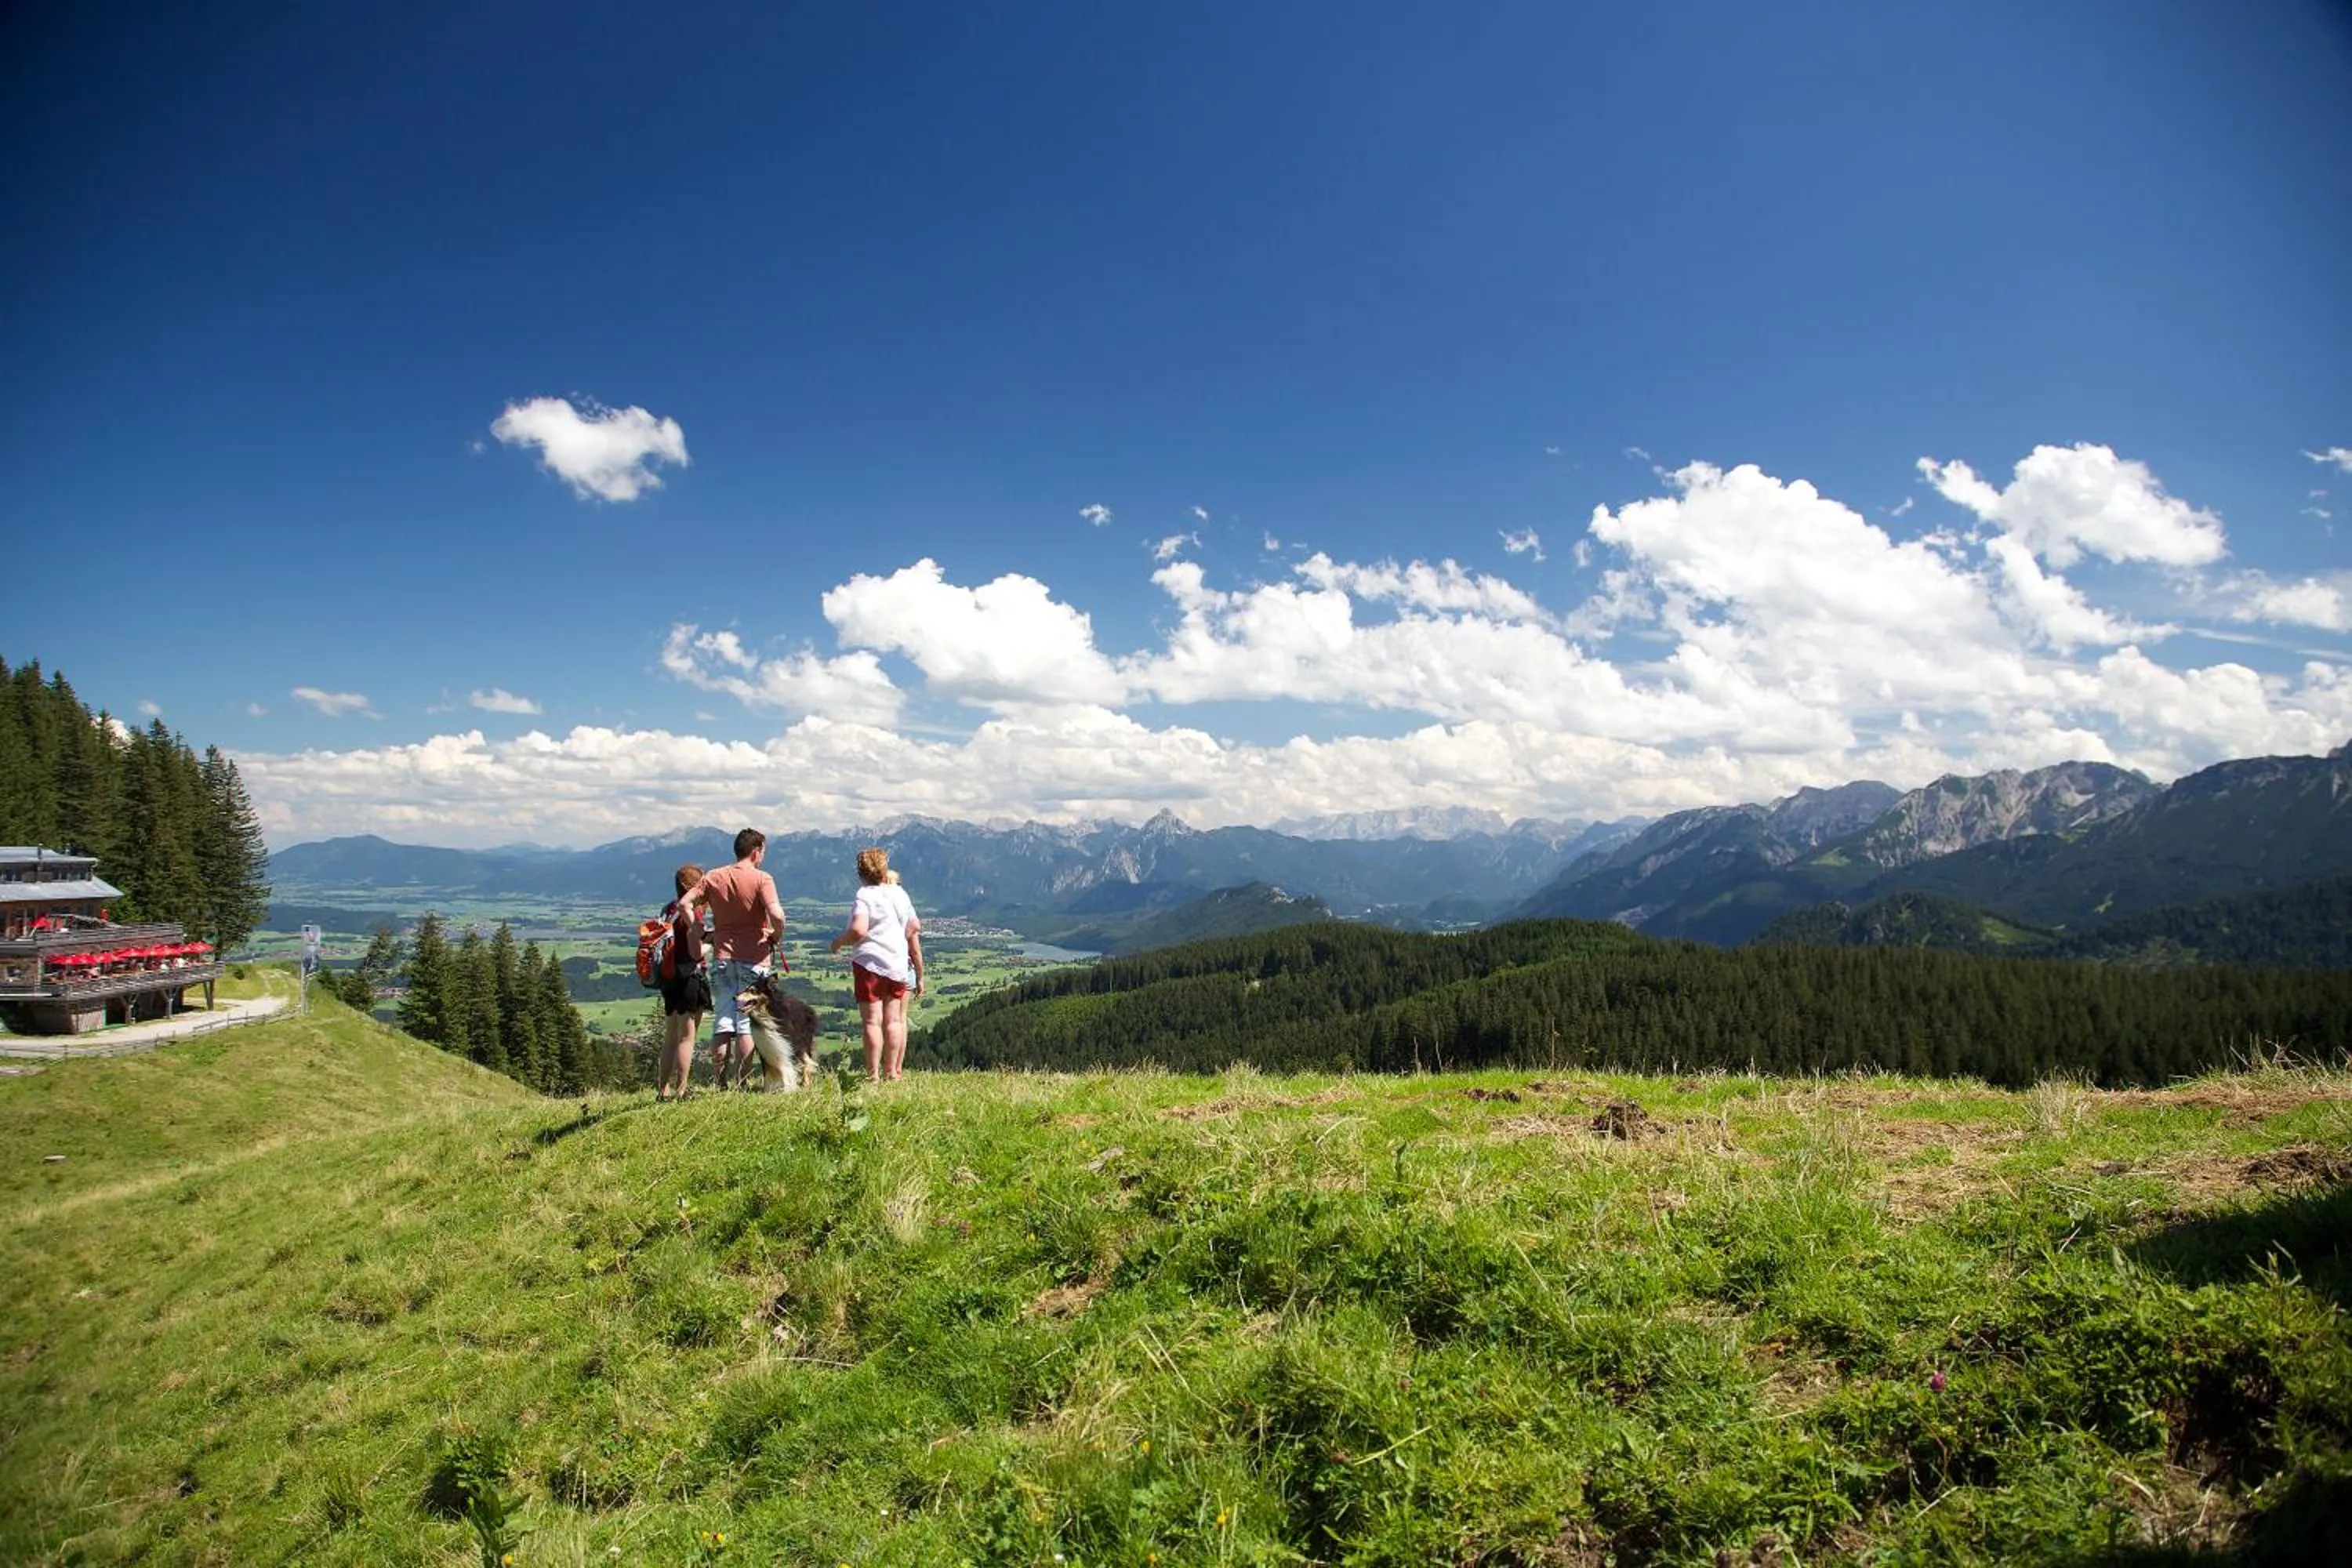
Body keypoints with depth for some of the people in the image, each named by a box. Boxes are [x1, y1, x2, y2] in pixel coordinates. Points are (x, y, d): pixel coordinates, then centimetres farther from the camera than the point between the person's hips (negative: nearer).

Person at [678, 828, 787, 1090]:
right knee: (746, 1024, 2)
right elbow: (776, 914, -21)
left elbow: (685, 903, 0)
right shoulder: (762, 879, -8)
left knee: (722, 1022, 7)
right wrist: (777, 936, -2)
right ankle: (743, 1084, 3)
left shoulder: (714, 877, 7)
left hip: (722, 957, 4)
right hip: (753, 958, -4)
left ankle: (722, 1085, 8)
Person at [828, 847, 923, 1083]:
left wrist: (839, 942, -2)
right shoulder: (900, 894, 12)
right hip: (898, 964, 6)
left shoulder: (865, 896, -8)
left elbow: (858, 930, -22)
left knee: (872, 1022, -2)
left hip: (870, 963, -6)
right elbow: (914, 929, 14)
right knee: (893, 1020, 10)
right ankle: (892, 1073, 15)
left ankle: (873, 1076, 0)